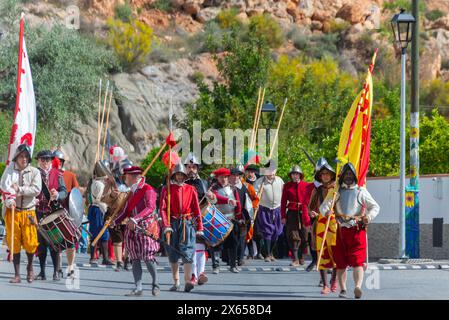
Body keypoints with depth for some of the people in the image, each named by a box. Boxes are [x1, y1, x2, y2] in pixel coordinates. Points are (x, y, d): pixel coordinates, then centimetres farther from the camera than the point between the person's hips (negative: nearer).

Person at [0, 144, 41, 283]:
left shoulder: (34, 172, 5)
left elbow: (36, 189, -8)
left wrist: (20, 189, -14)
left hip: (28, 211, 0)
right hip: (12, 210, 0)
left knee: (30, 243, -5)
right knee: (14, 243, 0)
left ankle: (30, 267, 24)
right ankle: (17, 274, 8)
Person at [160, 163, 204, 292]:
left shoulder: (191, 190, 6)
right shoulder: (167, 189, 4)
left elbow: (197, 209, 6)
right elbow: (162, 209, -2)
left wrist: (199, 228, 1)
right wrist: (166, 225, -15)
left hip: (187, 223, -1)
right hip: (172, 223, 1)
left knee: (187, 251, -12)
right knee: (172, 254, 4)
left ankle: (188, 281, -16)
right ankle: (176, 283, 11)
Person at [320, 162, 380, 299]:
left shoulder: (361, 191, 10)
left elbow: (375, 207, 12)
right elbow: (323, 206, 5)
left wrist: (369, 217, -8)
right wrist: (326, 211, -19)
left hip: (357, 230, -2)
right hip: (340, 230, 2)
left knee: (357, 261, -15)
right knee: (341, 262, 6)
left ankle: (358, 287, -29)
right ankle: (342, 289, 18)